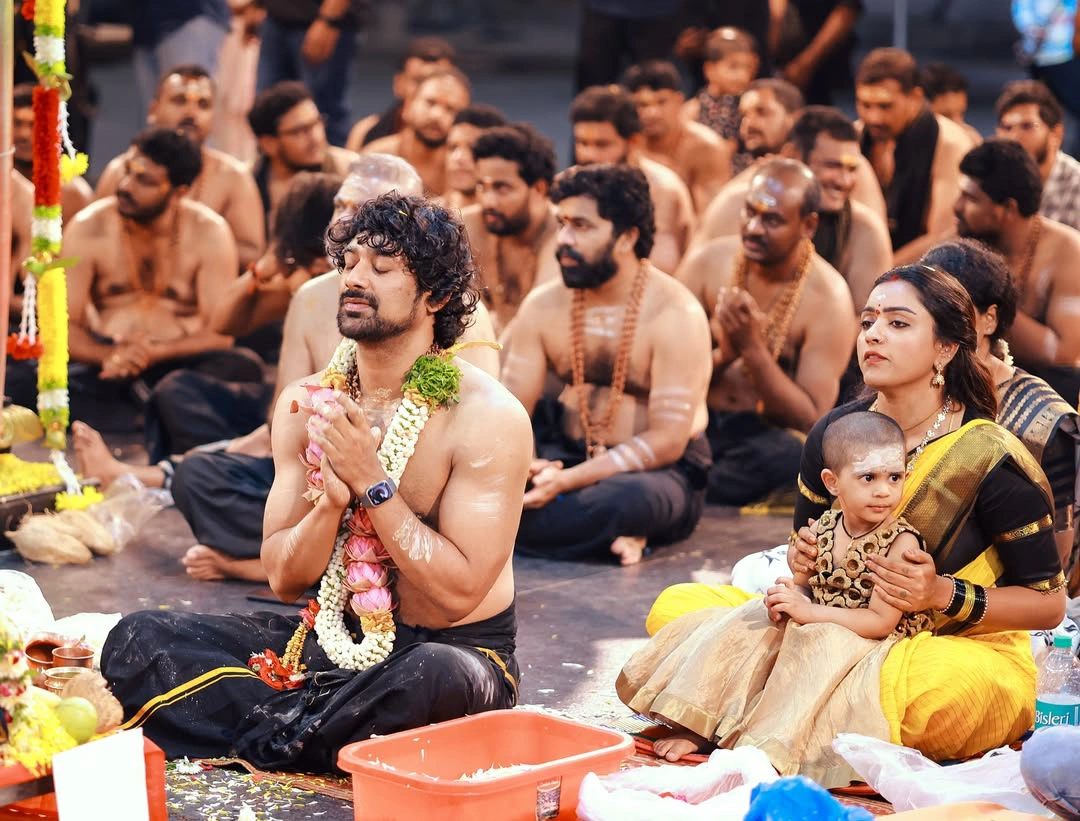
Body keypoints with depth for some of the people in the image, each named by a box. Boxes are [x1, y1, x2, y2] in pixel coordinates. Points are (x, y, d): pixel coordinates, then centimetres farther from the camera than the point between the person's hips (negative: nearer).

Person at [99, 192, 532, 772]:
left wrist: (372, 482, -23)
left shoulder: (489, 416, -14)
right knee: (139, 641, -11)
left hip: (458, 648, -4)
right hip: (338, 640, 4)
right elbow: (284, 579, 0)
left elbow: (458, 593, -19)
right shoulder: (306, 402, 1)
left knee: (434, 676, -42)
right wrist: (330, 501, -20)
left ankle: (264, 741, -18)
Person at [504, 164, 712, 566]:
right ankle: (605, 533, -23)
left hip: (657, 469, -5)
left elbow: (667, 441, -20)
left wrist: (567, 481, -29)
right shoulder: (543, 306, 1)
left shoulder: (675, 315, -15)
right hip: (567, 454, 5)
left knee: (625, 499, -41)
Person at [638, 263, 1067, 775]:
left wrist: (942, 595, -22)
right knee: (676, 606, -8)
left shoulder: (991, 459, -14)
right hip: (843, 632, 6)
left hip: (969, 651, -6)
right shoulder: (834, 432, 2)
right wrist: (801, 556, -7)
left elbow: (1048, 603, -8)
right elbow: (810, 554, 18)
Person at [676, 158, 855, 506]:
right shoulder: (706, 263, -2)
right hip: (698, 420, 1)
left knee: (791, 457, -37)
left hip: (769, 432, -1)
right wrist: (722, 356, -22)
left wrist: (752, 348, -23)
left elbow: (811, 420, -12)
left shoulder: (827, 299, -9)